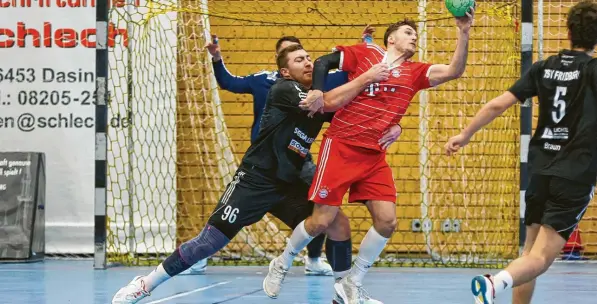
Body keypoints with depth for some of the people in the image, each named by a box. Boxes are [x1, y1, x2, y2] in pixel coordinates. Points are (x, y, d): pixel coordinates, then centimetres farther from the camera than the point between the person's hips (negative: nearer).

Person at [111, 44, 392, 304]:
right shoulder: (284, 90, -13)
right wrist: (366, 78, -27)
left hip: (290, 185, 7)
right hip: (255, 181, -7)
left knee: (338, 223, -6)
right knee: (211, 241, -10)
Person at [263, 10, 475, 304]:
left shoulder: (415, 72, 8)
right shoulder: (364, 53, 1)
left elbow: (454, 70, -4)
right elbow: (323, 62, 4)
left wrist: (463, 32, -16)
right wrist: (317, 91, -13)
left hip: (374, 156, 4)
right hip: (340, 147, -4)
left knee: (387, 221, -7)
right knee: (322, 221, -5)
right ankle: (281, 263, 22)